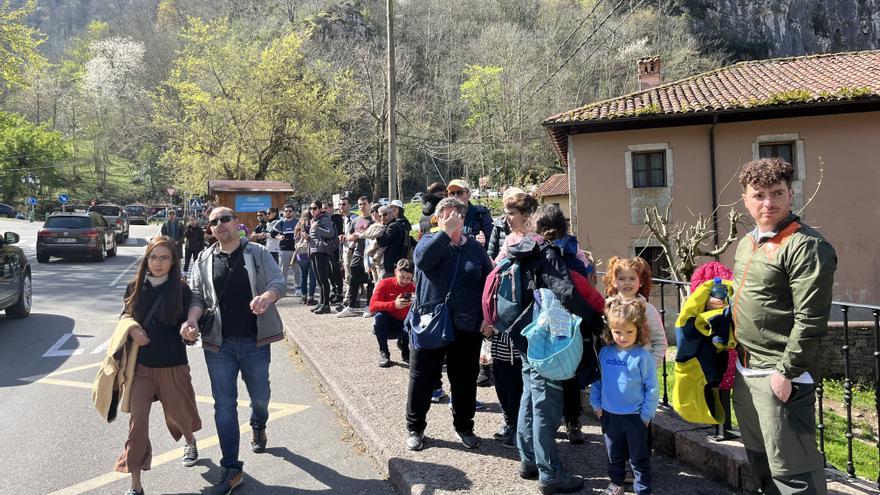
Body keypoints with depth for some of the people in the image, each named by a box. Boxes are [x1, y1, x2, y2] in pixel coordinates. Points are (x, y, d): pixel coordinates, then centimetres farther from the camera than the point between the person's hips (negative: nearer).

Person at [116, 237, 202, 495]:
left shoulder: (180, 290, -8)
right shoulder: (135, 287, -2)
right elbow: (126, 315, 11)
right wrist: (132, 329, -10)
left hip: (172, 365, -1)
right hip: (141, 364, 1)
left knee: (177, 411, 17)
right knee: (137, 420, -2)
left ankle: (190, 442, 54)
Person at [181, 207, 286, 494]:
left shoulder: (258, 253, 0)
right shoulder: (204, 260, 7)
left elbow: (280, 282, -10)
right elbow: (197, 296, 3)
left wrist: (267, 296, -33)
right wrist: (191, 320, -17)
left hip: (255, 341, -1)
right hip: (219, 343, 1)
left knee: (260, 396, 14)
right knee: (224, 405, 3)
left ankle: (258, 427, 50)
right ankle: (231, 470, 13)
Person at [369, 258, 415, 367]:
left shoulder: (413, 288, -7)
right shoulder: (385, 283, -12)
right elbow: (372, 306, -25)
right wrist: (393, 305, -40)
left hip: (403, 326, 1)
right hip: (385, 326, -1)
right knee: (380, 315, -34)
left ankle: (403, 344, 6)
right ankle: (383, 352, -15)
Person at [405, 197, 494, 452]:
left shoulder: (475, 248, 8)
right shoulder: (429, 241, 2)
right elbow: (423, 258, -23)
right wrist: (446, 231, -23)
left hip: (467, 327, 2)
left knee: (465, 380, 12)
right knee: (422, 378, 7)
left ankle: (464, 426, 31)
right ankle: (415, 428, 24)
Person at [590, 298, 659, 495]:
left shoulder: (643, 356, -16)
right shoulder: (605, 353, -4)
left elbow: (652, 388, -12)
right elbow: (597, 379, 8)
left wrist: (647, 413, -10)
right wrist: (596, 403, 5)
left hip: (635, 416, -4)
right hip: (609, 414, 4)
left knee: (639, 457, 10)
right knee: (614, 454, 21)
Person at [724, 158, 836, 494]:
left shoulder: (806, 246, -15)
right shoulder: (747, 243, 11)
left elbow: (810, 320, -19)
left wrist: (787, 372, -19)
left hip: (780, 374, -9)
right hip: (745, 369, 9)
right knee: (759, 458, 22)